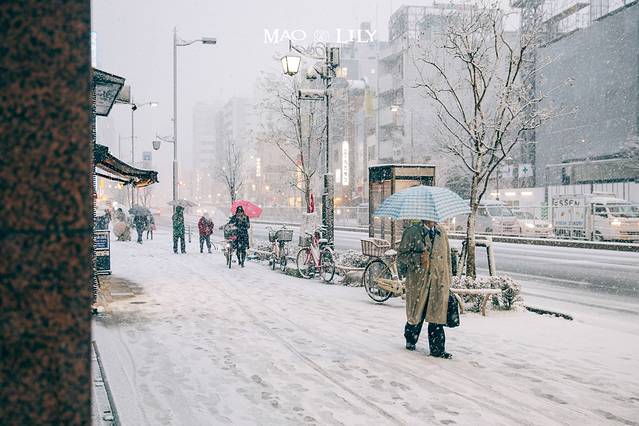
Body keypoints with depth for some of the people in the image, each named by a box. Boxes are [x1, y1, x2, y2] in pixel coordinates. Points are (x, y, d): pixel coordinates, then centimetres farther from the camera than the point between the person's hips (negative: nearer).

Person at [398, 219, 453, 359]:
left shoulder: (442, 232, 11)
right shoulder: (412, 232, -3)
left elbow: (447, 256, 16)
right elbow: (402, 254, -3)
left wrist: (448, 280, 14)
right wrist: (419, 258, -19)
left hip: (439, 280, 3)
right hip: (418, 281, -3)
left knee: (437, 315, 0)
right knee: (416, 314, 9)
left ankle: (437, 349, 7)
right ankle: (410, 340, 31)